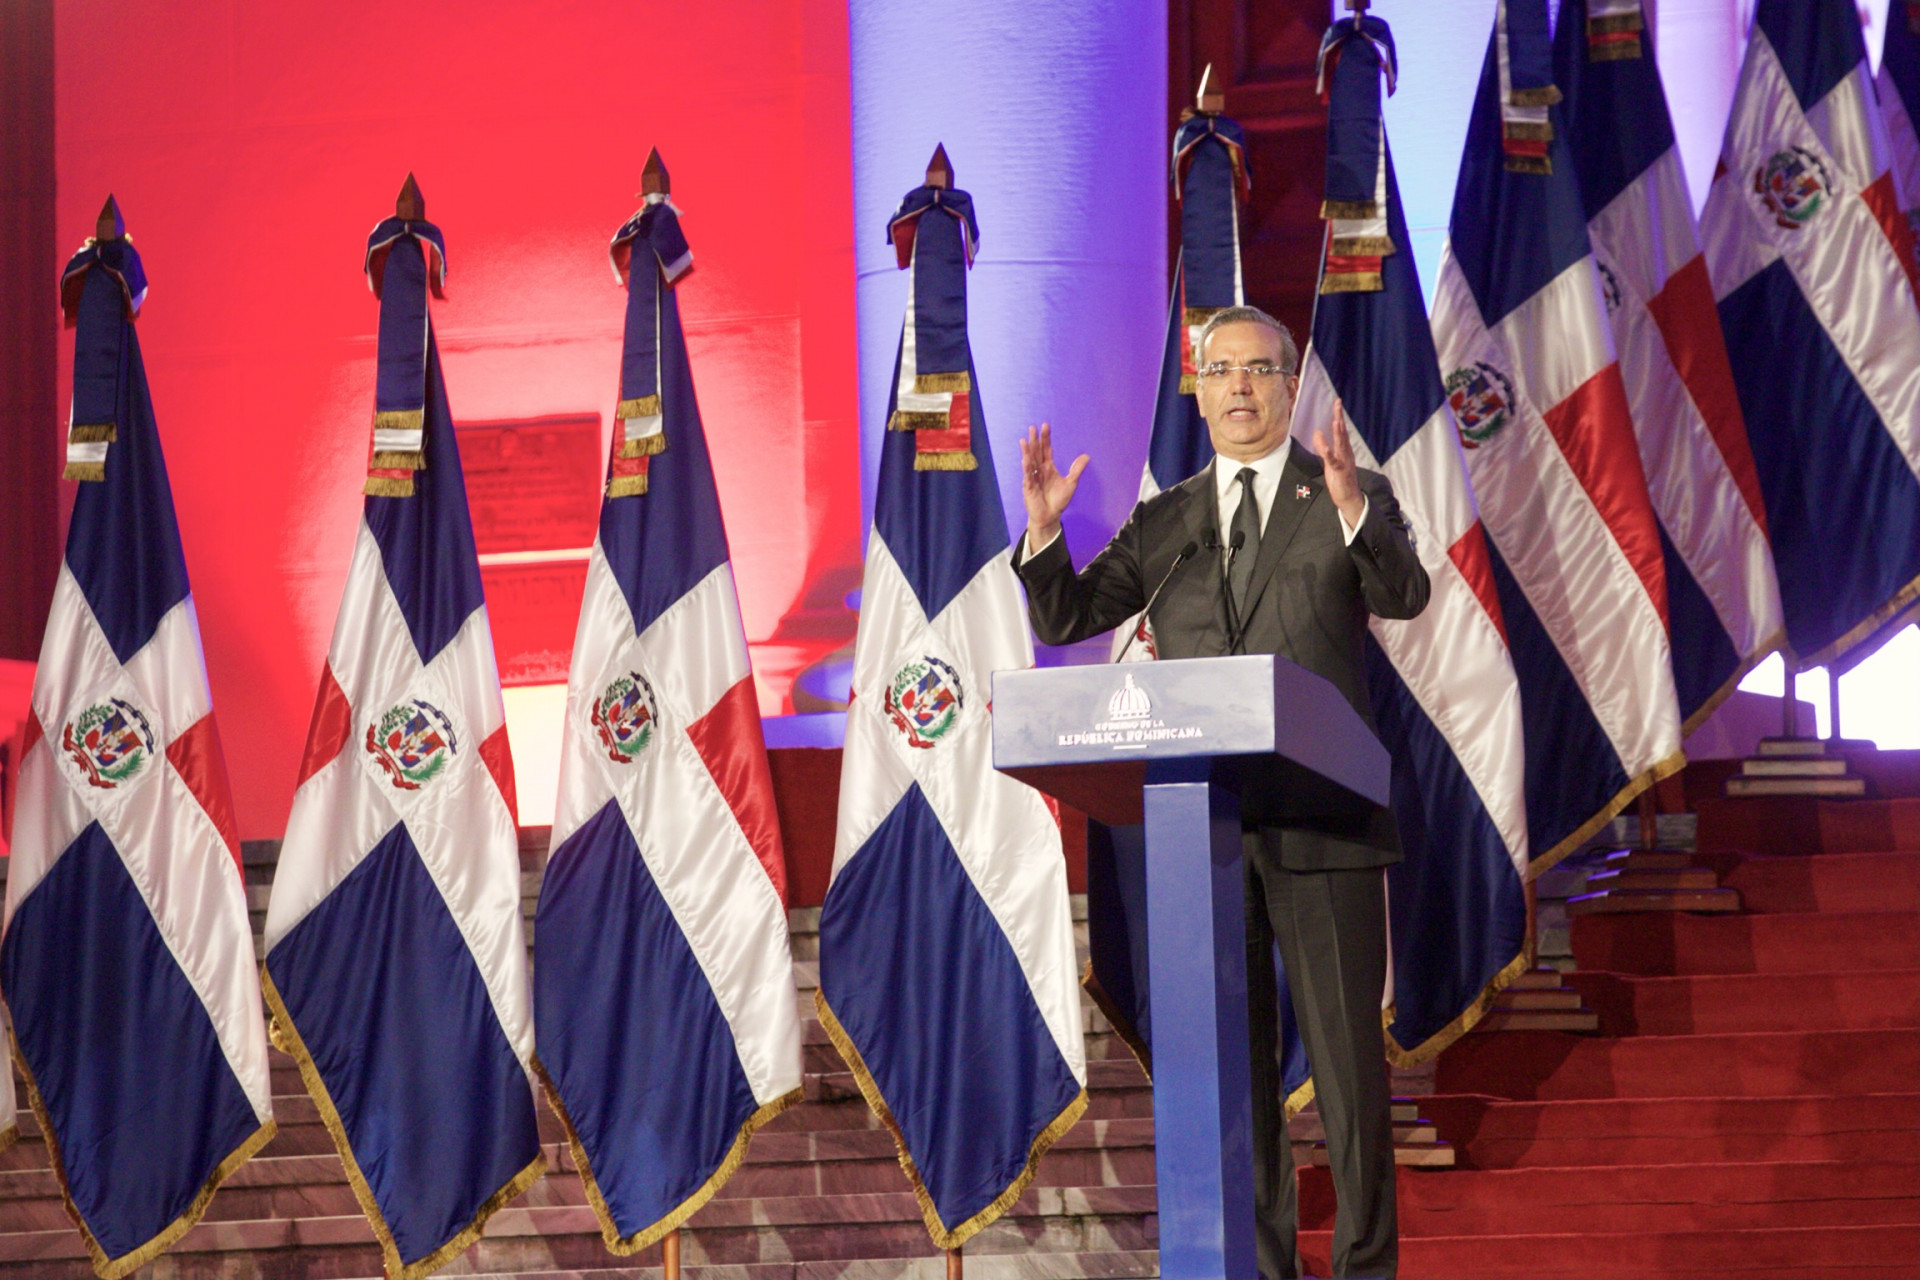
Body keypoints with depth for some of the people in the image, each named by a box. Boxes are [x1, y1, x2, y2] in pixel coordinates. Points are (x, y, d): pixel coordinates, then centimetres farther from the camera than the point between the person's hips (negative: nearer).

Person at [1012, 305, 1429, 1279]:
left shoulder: (1353, 500, 4)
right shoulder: (1163, 522, 13)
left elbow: (1403, 597, -14)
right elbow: (1064, 619, 8)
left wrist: (1349, 507, -32)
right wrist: (1044, 528, -10)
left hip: (1321, 825, -3)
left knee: (1346, 1054, -1)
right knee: (1231, 1062, 9)